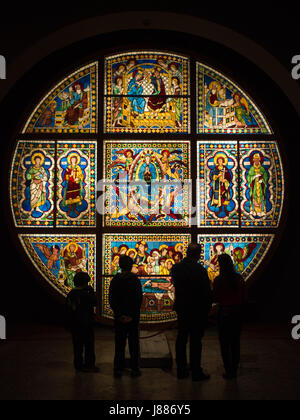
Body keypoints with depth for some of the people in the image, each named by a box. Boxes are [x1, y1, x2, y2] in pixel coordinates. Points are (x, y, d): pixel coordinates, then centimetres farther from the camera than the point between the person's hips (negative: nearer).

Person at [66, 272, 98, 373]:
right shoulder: (85, 294, -18)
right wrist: (91, 291, 0)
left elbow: (68, 307, 12)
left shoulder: (70, 294, 5)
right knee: (89, 344, 2)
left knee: (77, 344, 14)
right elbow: (94, 302, -7)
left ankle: (78, 365, 20)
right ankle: (89, 365, 5)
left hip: (74, 323, 7)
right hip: (85, 323, -7)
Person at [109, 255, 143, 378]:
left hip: (119, 317, 1)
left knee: (119, 343, 9)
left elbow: (112, 300, -4)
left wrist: (120, 315, -5)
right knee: (134, 342, 8)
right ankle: (134, 369, 11)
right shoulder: (135, 280, -7)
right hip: (133, 317, -1)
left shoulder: (115, 280, -2)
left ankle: (118, 369, 12)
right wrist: (132, 315, -4)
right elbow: (139, 299, -8)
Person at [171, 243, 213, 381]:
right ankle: (196, 372, 11)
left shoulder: (176, 268, -1)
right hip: (197, 310, -5)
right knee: (195, 340, 3)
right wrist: (208, 306, 0)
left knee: (181, 339, 14)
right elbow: (207, 291, -13)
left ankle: (181, 370, 22)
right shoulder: (200, 270, -18)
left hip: (181, 309, 5)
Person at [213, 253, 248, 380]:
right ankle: (234, 370, 21)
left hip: (225, 312, -4)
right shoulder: (239, 278, -2)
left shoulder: (219, 279, -14)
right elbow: (244, 298, 3)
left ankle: (229, 371, 9)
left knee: (225, 343, 7)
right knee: (236, 342, 14)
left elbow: (216, 298, -9)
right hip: (238, 312, 4)